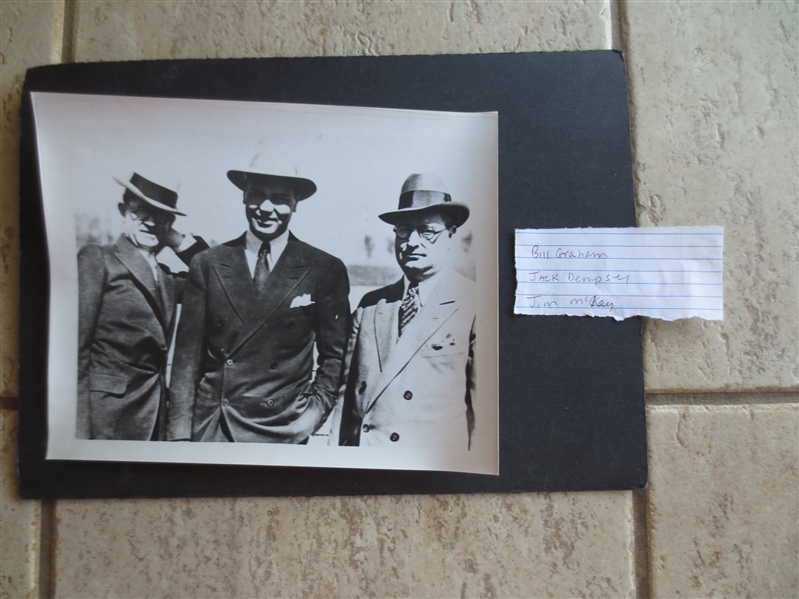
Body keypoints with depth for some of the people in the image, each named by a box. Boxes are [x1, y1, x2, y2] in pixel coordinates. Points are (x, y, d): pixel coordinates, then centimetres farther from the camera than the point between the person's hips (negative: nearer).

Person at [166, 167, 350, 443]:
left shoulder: (326, 271, -1)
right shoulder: (206, 264, 3)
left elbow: (336, 356, 4)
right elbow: (188, 356, 3)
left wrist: (314, 412, -6)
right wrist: (180, 433, -1)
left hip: (282, 433, -1)